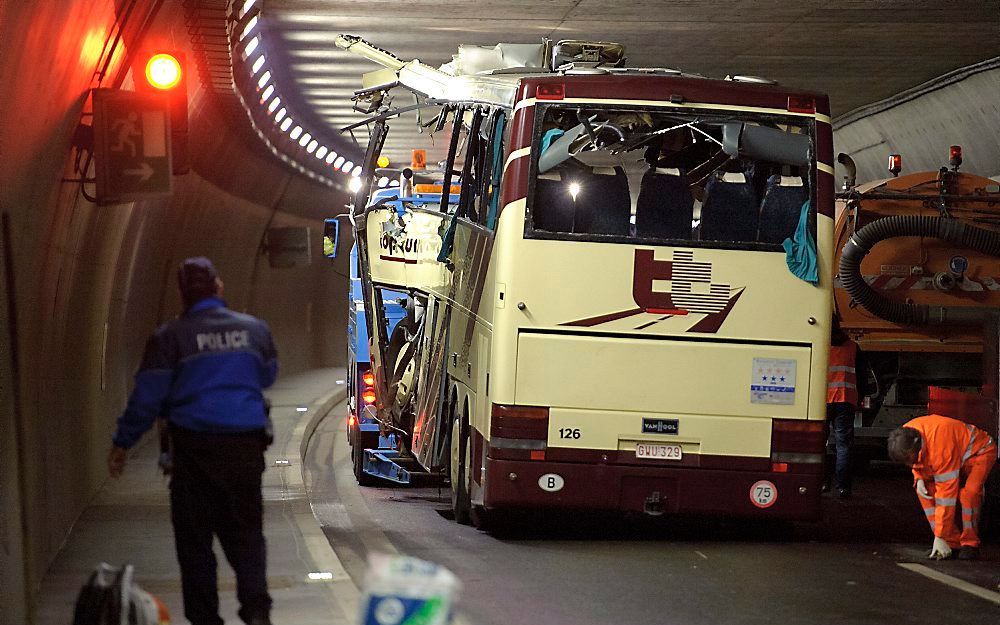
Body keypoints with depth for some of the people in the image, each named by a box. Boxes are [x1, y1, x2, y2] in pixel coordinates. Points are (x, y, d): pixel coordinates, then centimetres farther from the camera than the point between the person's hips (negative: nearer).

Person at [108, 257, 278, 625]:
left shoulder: (169, 337, -6)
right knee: (246, 532, 10)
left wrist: (121, 443, 5)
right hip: (246, 444, 3)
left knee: (194, 537, 7)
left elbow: (147, 397, -5)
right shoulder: (255, 329, 4)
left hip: (195, 446, -2)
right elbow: (267, 377, 20)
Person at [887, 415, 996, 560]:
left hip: (981, 451, -8)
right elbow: (917, 464, 7)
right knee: (927, 487, -10)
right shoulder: (905, 437, -18)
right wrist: (919, 478, -17)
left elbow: (946, 493, -39)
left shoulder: (940, 445, -41)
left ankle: (970, 544, -16)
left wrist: (939, 537, -36)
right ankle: (952, 542, -7)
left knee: (968, 492, -32)